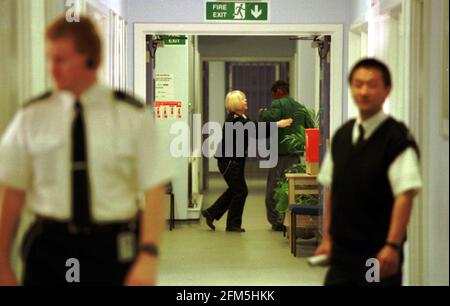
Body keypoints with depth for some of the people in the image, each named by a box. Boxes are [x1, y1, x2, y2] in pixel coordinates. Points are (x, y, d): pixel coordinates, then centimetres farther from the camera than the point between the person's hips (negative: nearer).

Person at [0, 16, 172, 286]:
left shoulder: (133, 116, -3)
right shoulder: (31, 117, 2)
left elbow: (153, 192, -7)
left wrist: (148, 257, -18)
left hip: (113, 248, -1)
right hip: (49, 245, 1)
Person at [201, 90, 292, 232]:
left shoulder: (243, 118, 10)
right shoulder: (234, 120, -21)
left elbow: (255, 132, 7)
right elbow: (254, 131, -30)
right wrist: (277, 125, -32)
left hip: (236, 159, 10)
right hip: (228, 160, -10)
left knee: (235, 190, 17)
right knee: (240, 191, -3)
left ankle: (211, 213, 27)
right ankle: (233, 224, 9)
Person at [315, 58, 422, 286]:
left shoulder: (397, 137, -9)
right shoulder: (341, 136, 10)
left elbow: (405, 194, -16)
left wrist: (392, 245, -22)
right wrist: (327, 237, 12)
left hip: (379, 253, -5)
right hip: (342, 250, 5)